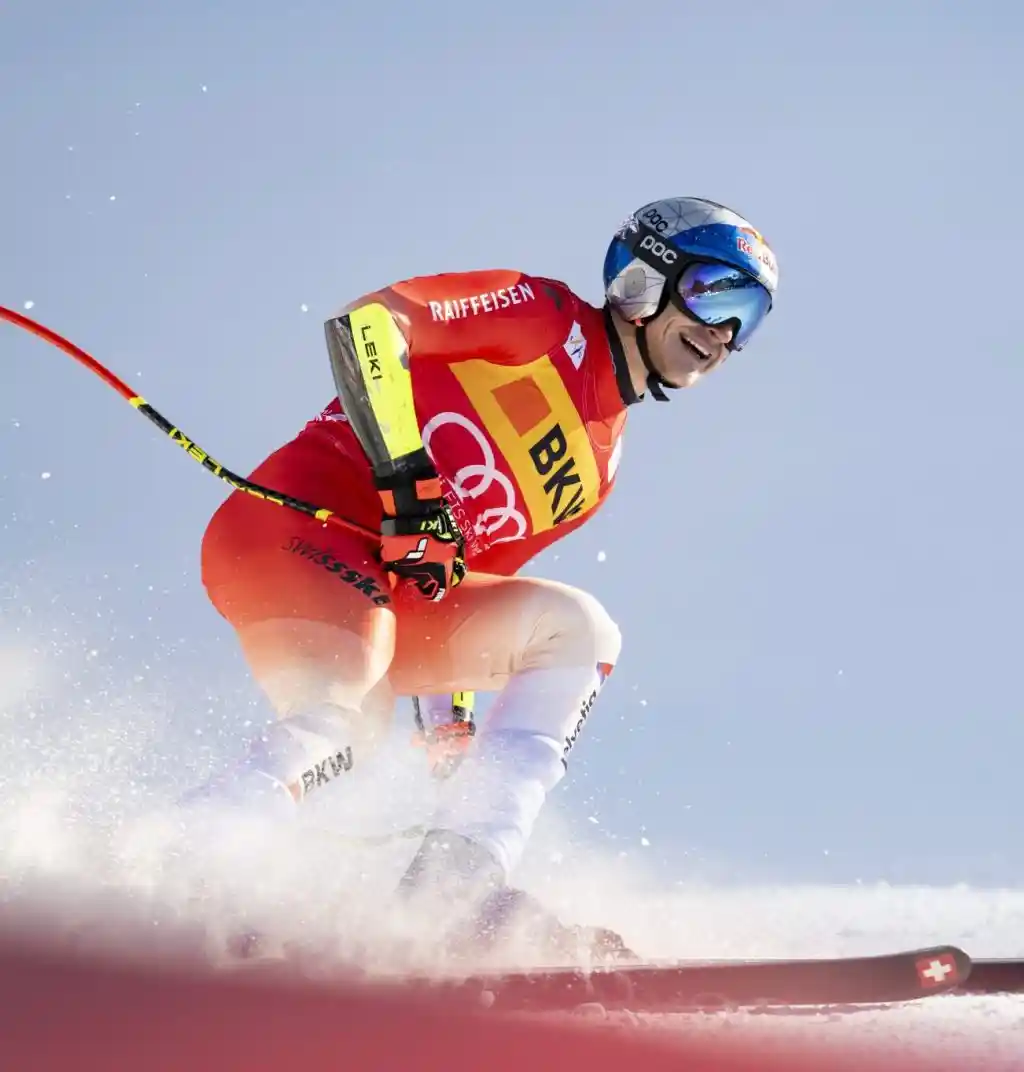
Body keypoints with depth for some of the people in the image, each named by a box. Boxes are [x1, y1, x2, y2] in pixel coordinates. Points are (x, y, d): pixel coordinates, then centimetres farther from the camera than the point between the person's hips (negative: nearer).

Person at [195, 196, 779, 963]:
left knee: (578, 632, -4)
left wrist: (452, 719, 18)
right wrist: (407, 478, -20)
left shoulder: (598, 461, 23)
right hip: (292, 525, -8)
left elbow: (471, 590, 27)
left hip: (389, 591, 8)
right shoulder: (543, 318, 1)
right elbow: (364, 319, -11)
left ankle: (457, 881, -14)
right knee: (346, 724, -33)